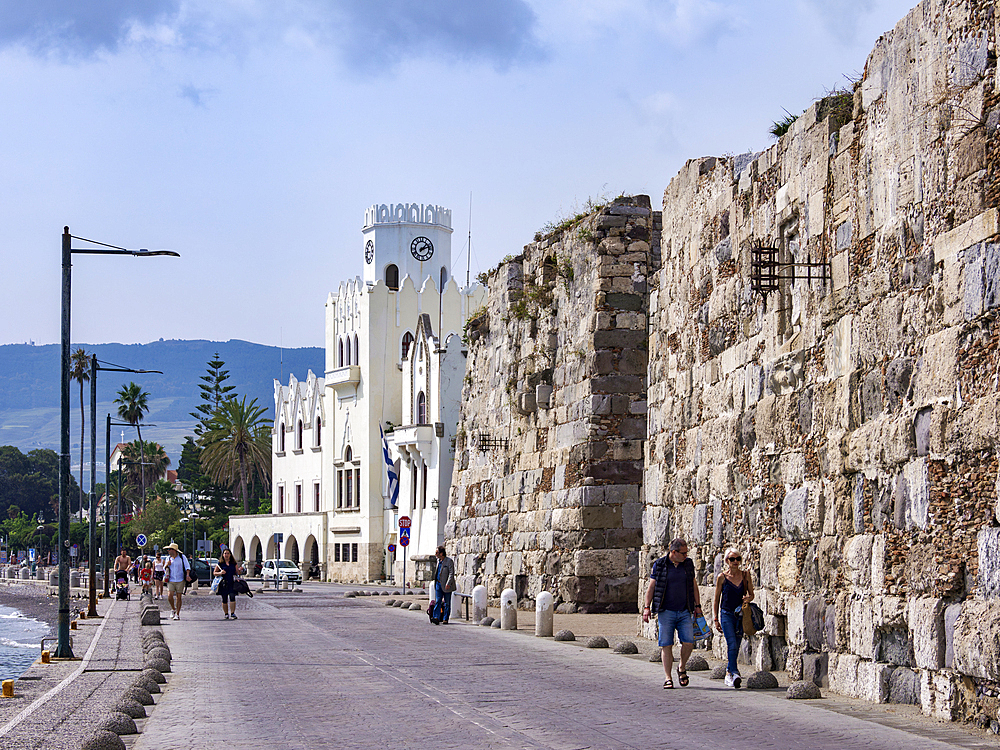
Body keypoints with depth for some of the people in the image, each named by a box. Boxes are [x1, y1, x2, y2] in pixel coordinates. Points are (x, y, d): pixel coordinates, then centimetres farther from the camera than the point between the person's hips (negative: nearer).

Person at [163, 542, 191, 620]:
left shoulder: (182, 557, -1)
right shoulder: (169, 559, 10)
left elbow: (187, 567, -2)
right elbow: (164, 569, 19)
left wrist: (187, 575, -20)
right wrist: (166, 565, -4)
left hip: (180, 581, -2)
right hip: (171, 581, 3)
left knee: (178, 598, -1)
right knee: (169, 596, -14)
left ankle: (177, 614, 7)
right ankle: (173, 609, 12)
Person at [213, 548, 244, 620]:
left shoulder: (234, 563, 10)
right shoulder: (220, 563, 5)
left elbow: (237, 573, 14)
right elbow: (214, 573, 6)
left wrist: (240, 570, -8)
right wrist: (220, 573, -14)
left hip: (232, 583, 0)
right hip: (223, 584, 0)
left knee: (232, 597, -15)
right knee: (224, 600, 4)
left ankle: (232, 614, -16)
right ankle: (226, 614, 15)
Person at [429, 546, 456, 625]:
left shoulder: (449, 561, -10)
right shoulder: (439, 561, 14)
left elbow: (451, 573, -14)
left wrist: (448, 583, -22)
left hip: (446, 585, -7)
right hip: (438, 584, 7)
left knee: (447, 603, 2)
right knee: (437, 601, -5)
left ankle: (445, 619, 7)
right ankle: (436, 618, -13)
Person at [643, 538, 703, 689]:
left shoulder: (688, 564, 8)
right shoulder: (659, 565, -1)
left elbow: (694, 586, 15)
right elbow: (651, 587, 3)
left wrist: (697, 606, 11)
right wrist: (647, 607, -4)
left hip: (684, 612, 2)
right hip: (666, 612, -2)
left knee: (688, 643, -8)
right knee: (666, 645, -4)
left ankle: (682, 668, 19)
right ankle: (668, 678, 3)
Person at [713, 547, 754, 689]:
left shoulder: (745, 575, 5)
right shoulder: (722, 577, -1)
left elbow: (751, 594, 12)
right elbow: (716, 600, 4)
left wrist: (748, 598, -13)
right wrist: (715, 619, -1)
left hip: (740, 615, 3)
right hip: (726, 614, -3)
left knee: (736, 647, 8)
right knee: (732, 644, -19)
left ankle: (729, 673, 24)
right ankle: (734, 673, -26)